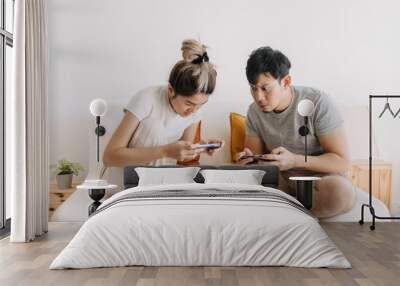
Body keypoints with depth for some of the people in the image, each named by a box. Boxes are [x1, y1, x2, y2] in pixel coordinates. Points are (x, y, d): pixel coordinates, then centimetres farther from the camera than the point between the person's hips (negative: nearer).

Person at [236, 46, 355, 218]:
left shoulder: (318, 103, -16)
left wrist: (295, 160, -31)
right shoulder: (255, 111, -1)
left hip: (320, 176, -3)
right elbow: (255, 156, 8)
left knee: (341, 191, -38)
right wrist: (249, 159, -18)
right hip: (282, 180, 3)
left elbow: (342, 162, -17)